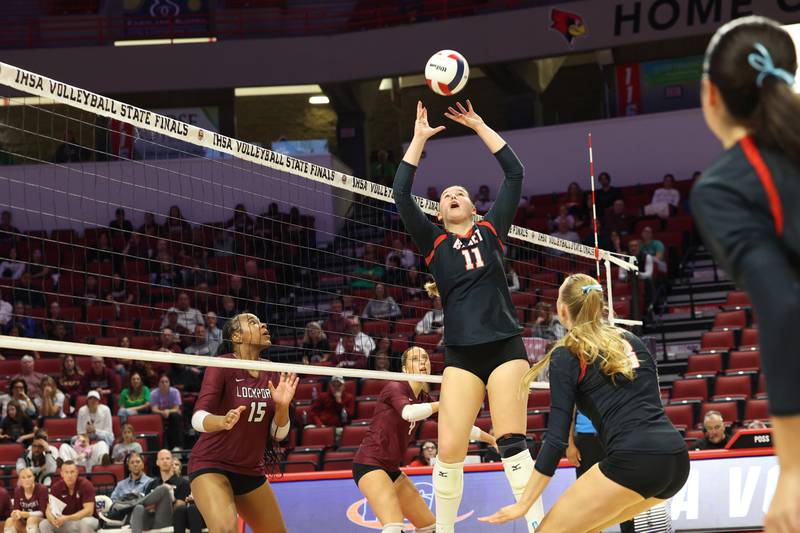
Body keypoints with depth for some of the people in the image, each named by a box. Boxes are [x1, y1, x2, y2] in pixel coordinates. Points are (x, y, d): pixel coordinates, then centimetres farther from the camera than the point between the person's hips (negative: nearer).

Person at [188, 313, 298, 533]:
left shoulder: (269, 375, 3)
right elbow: (198, 419, -23)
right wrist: (223, 421, -44)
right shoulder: (222, 366, -13)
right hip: (212, 466, -7)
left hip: (252, 471, 7)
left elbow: (278, 434, 4)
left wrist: (282, 406, -16)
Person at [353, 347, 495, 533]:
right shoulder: (395, 387, -11)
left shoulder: (423, 398, 10)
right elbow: (409, 412, -34)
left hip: (391, 469, 9)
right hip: (369, 463, -9)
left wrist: (488, 437, 21)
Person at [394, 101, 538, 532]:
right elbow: (401, 194, 2)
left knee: (512, 442, -9)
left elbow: (515, 173, 10)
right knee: (448, 450, -7)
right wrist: (419, 139, 4)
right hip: (461, 353, 1)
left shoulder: (491, 230, 12)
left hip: (505, 345, 0)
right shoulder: (433, 242, 11)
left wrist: (480, 127, 12)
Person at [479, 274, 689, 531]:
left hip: (634, 461, -7)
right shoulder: (632, 341, 21)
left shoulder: (566, 356, 3)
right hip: (677, 459, 7)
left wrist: (522, 505, 1)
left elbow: (556, 437, -2)